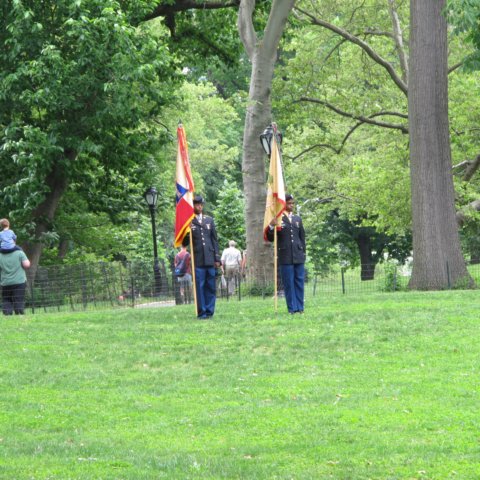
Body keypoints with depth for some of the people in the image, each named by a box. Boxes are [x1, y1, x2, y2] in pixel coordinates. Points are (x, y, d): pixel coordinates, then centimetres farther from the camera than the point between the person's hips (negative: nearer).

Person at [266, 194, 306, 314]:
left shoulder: (297, 219, 15)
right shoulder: (277, 219, 0)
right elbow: (270, 238, -1)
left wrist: (303, 251, 10)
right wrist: (271, 227, -18)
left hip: (298, 256, 4)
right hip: (285, 257, -4)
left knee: (299, 282, 3)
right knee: (289, 283, -3)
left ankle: (299, 307, 7)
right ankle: (292, 308, 0)